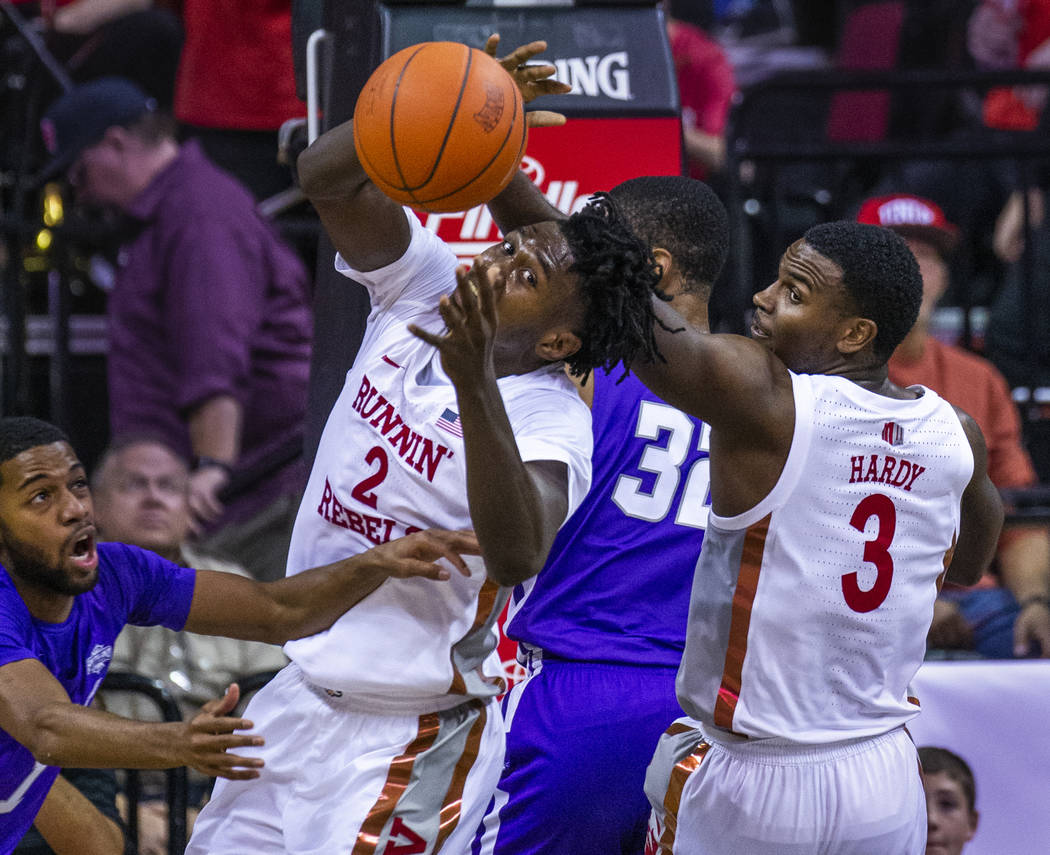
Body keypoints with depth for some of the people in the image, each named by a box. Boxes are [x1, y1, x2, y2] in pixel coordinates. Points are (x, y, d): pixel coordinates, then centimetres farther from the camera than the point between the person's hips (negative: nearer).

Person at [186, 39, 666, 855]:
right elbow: (329, 176, -14)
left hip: (412, 734, -7)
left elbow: (518, 554, -41)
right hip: (306, 689, 7)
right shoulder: (425, 285, -4)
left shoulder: (551, 423, -22)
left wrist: (475, 384, -49)